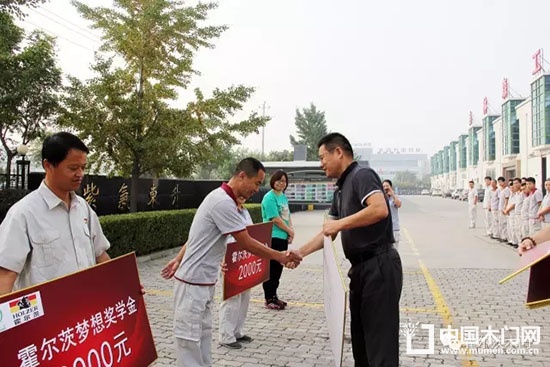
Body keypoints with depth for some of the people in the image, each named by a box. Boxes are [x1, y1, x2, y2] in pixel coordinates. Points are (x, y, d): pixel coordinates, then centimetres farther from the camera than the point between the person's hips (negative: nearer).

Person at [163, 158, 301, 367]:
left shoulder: (221, 198, 10)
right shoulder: (224, 202, -23)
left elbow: (199, 236, 15)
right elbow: (247, 244, -18)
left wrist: (179, 259, 20)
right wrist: (280, 257, -9)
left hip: (203, 282, 10)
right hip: (194, 283, -10)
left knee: (203, 337, 16)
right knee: (190, 340, 1)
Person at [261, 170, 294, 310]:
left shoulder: (284, 197, 14)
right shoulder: (269, 197, -13)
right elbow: (275, 219, -18)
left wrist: (291, 231, 3)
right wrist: (290, 231, -7)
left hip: (283, 238, 9)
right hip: (273, 238, -9)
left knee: (278, 268, 14)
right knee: (271, 269, 0)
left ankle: (274, 296, 26)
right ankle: (269, 299, 10)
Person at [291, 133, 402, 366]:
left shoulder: (362, 175, -10)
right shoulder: (340, 190, 18)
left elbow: (380, 209, -28)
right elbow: (329, 233, 22)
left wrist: (340, 223, -20)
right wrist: (300, 253, 19)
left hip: (379, 265, -10)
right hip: (361, 267, 10)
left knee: (380, 337, -3)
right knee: (361, 334, 18)